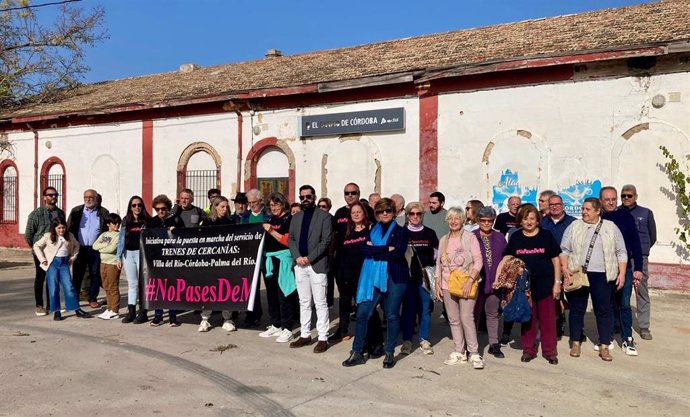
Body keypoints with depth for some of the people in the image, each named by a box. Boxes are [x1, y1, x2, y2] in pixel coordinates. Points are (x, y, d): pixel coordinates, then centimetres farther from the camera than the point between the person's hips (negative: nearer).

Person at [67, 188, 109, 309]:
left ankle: (93, 299, 17)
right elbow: (69, 229, 5)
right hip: (80, 248, 1)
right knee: (77, 275, 5)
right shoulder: (76, 211, 6)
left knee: (95, 275, 6)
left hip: (96, 249, -1)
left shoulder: (103, 212, 3)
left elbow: (107, 231, 2)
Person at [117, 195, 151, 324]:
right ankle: (131, 312, 13)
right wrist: (119, 257, 7)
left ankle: (143, 313, 3)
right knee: (132, 283, 9)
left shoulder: (147, 221, 2)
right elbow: (121, 239, 12)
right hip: (128, 254, 4)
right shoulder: (126, 222, 11)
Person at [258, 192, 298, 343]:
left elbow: (288, 240, -14)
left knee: (283, 294, -7)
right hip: (269, 259, 7)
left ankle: (287, 329, 0)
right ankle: (275, 325, 22)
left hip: (282, 260, -7)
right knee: (271, 294, 11)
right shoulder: (270, 219, 14)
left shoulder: (289, 219, -4)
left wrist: (271, 231, -19)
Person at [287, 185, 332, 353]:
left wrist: (309, 258, -14)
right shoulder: (295, 217, 15)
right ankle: (305, 335, 22)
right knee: (304, 302, 13)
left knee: (320, 303, -2)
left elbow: (326, 241, -9)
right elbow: (290, 239, 10)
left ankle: (323, 338, 4)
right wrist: (297, 257, -7)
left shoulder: (324, 216, -2)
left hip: (317, 264, -5)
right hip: (299, 265, 5)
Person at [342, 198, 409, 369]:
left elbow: (398, 253, -13)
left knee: (392, 315, 5)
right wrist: (386, 249, -12)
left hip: (394, 277, -3)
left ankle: (390, 353, 18)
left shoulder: (401, 231, 3)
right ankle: (357, 352, 10)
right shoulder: (372, 230, 14)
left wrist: (374, 251, -8)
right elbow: (364, 249, -3)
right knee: (362, 313, -1)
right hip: (373, 276, 3)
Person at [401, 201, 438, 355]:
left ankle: (424, 340, 16)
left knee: (425, 307, 3)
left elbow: (437, 254, 12)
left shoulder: (430, 233, 6)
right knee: (408, 308, 2)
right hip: (408, 276, -1)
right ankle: (407, 340, 11)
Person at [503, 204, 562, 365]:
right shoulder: (515, 238, 4)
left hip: (545, 284, -1)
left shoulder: (546, 235, 0)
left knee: (548, 319, 3)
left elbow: (556, 260, 3)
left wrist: (557, 282, -2)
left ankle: (549, 351, 16)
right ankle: (528, 349, 21)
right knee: (527, 318, 9)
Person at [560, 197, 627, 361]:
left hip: (601, 276, 0)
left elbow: (621, 252, 7)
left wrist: (622, 273, -2)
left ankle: (604, 346, 12)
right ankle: (576, 343, 18)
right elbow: (564, 249, 4)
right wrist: (565, 269, -7)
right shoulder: (574, 226, 6)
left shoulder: (611, 227, 6)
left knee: (603, 310, 3)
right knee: (577, 309, 7)